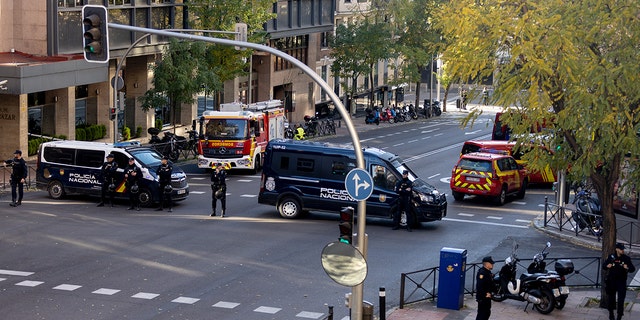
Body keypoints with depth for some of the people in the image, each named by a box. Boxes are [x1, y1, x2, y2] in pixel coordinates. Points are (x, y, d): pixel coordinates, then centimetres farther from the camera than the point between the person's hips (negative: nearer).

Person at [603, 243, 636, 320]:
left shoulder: (626, 258, -5)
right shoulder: (611, 257, -3)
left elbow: (633, 269, -3)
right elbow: (603, 266, 4)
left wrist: (627, 268, -25)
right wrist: (607, 266, -19)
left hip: (622, 281, -1)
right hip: (612, 281, 1)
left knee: (621, 299, -7)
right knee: (611, 297, 14)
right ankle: (611, 312, 33)